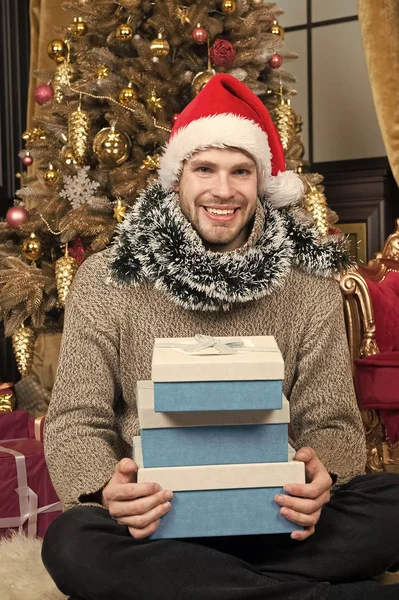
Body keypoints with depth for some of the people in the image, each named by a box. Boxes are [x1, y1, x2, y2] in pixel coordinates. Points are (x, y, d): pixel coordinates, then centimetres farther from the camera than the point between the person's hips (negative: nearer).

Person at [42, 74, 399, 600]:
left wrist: (321, 478, -24)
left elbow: (332, 420, 1)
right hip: (156, 515, 0)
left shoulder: (310, 281, 1)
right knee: (71, 542, -32)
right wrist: (107, 489, -27)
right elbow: (76, 419, -4)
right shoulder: (107, 279, -2)